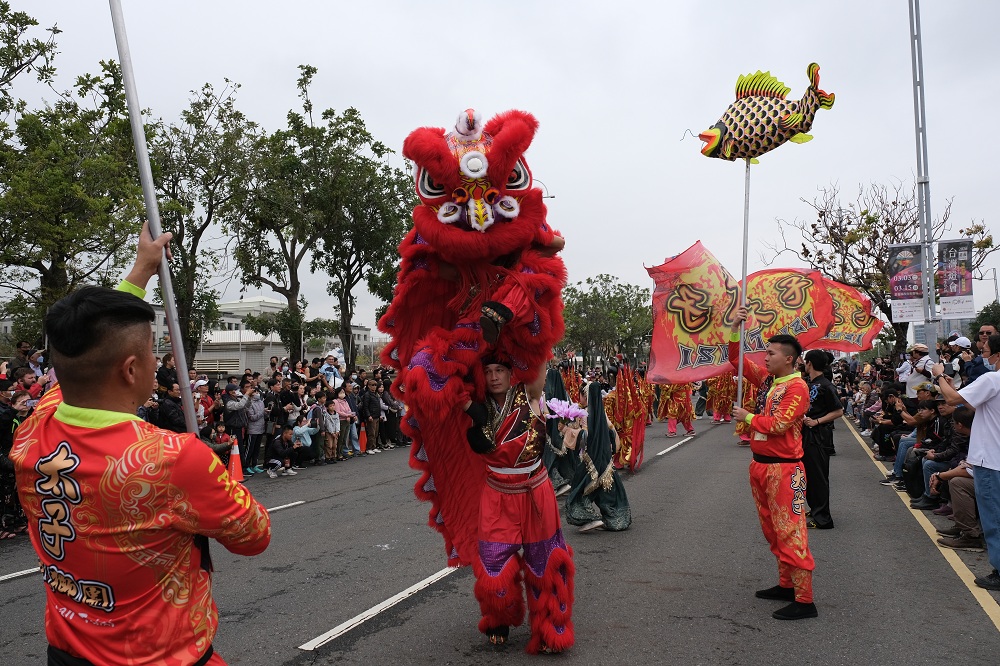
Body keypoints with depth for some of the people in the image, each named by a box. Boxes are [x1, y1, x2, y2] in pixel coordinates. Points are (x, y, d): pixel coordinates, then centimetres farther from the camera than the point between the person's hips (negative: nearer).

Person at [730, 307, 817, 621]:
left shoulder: (797, 386, -14)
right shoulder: (768, 379, 10)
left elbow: (779, 424, -23)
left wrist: (748, 417, -8)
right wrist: (735, 330, 7)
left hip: (784, 469, -9)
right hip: (760, 465, 9)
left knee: (790, 533, -7)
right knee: (772, 531, 16)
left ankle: (804, 600, -2)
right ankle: (786, 585, 28)